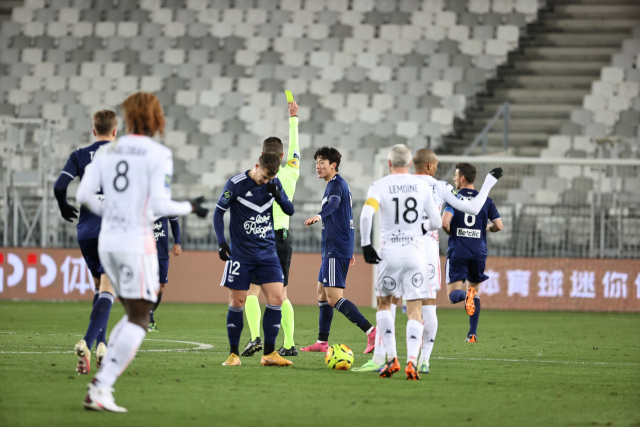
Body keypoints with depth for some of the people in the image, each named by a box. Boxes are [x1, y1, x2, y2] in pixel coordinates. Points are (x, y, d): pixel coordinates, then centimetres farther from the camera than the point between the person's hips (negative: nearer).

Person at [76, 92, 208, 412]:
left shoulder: (107, 152, 7)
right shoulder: (158, 155, -8)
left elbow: (84, 195, 3)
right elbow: (159, 204, -14)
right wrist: (190, 208, 3)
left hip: (107, 241, 6)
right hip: (137, 242, -6)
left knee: (135, 314, 18)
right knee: (138, 321, -1)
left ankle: (101, 382, 6)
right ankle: (101, 389, -11)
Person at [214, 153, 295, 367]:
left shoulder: (274, 184, 2)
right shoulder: (236, 184, -9)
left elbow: (290, 211, 7)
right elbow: (219, 211, -2)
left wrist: (278, 195, -14)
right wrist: (221, 242, -11)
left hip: (267, 253, 3)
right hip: (241, 254, -3)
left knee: (276, 298, -8)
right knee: (237, 302, -2)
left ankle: (269, 353, -2)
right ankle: (233, 354, 9)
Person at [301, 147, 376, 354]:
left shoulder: (336, 185, -12)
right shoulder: (339, 185, 20)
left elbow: (334, 203, -36)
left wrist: (318, 216, -57)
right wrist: (350, 251, 35)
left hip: (336, 250, -10)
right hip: (332, 249, 10)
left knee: (334, 298, -14)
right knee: (322, 293, 16)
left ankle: (371, 331, -20)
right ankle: (322, 342, 21)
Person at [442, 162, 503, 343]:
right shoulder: (485, 200, 5)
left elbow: (445, 222, -19)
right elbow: (499, 225, 2)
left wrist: (450, 232, 3)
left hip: (458, 252, -3)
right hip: (478, 253, 3)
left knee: (454, 294, 0)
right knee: (474, 289, 18)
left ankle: (465, 295, -37)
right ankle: (473, 333, 12)